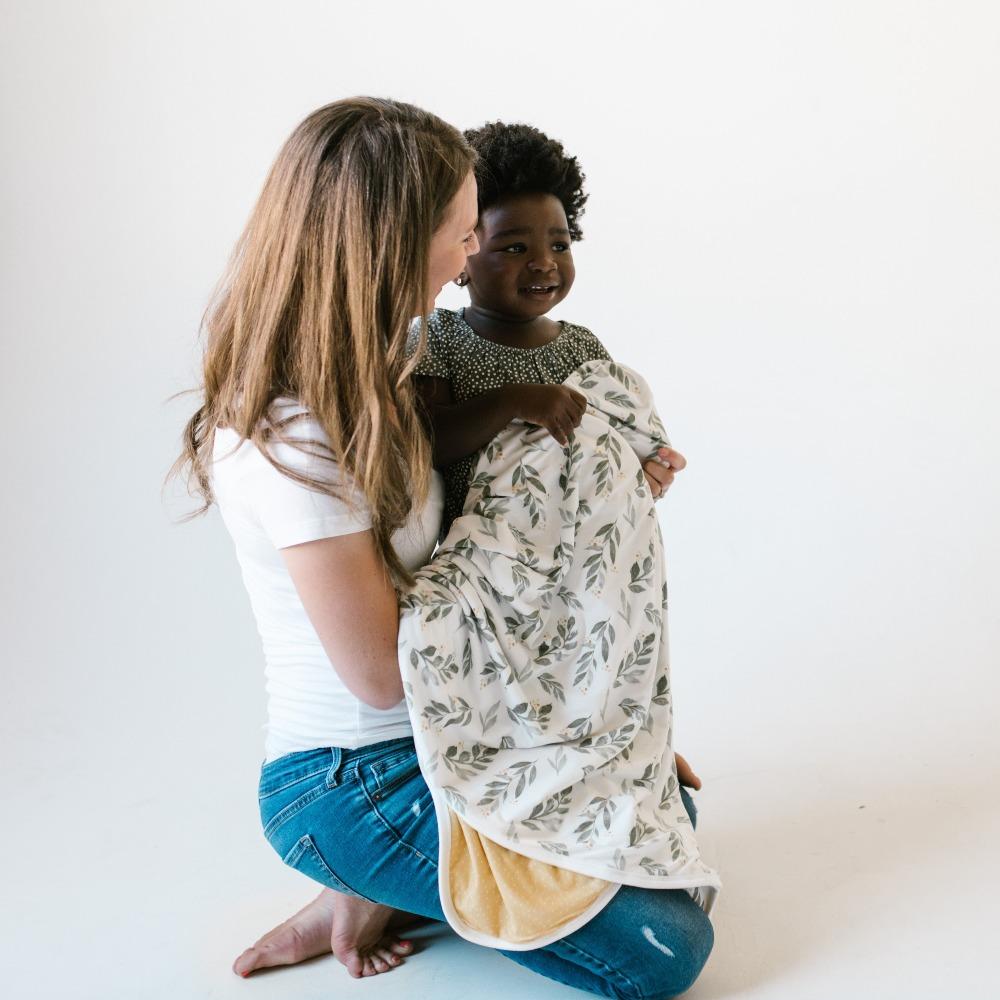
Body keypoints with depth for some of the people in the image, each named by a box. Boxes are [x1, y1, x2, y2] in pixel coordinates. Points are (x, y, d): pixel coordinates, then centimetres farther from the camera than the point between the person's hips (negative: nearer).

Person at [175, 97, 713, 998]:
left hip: (432, 736, 9)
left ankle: (380, 893, 12)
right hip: (350, 787, -9)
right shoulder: (291, 443, -30)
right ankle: (378, 892, 4)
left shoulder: (364, 381, -1)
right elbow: (382, 672, -22)